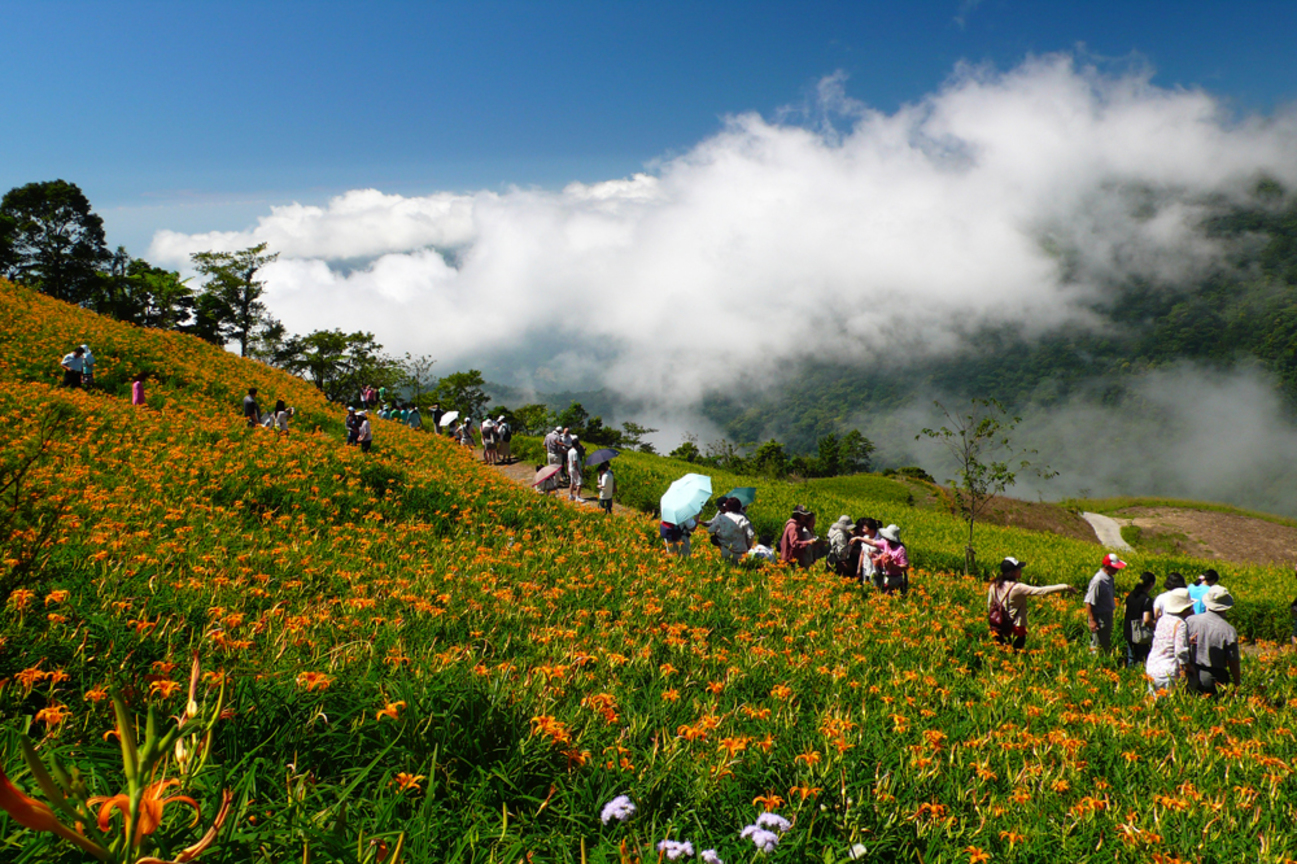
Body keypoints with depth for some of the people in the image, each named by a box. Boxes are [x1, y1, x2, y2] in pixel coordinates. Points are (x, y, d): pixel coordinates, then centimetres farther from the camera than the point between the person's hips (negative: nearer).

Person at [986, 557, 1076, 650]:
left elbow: (990, 607, 8)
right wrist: (1064, 587, -17)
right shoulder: (1017, 588, -20)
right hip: (1016, 628, -6)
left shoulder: (994, 586, -1)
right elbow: (1041, 591, -21)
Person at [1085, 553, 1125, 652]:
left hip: (1108, 617, 9)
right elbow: (1089, 602, -23)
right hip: (1099, 617, -9)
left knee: (1106, 645, 19)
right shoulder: (1098, 580, -24)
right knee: (1098, 646, -2)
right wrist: (1091, 621, -23)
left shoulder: (1109, 579, 4)